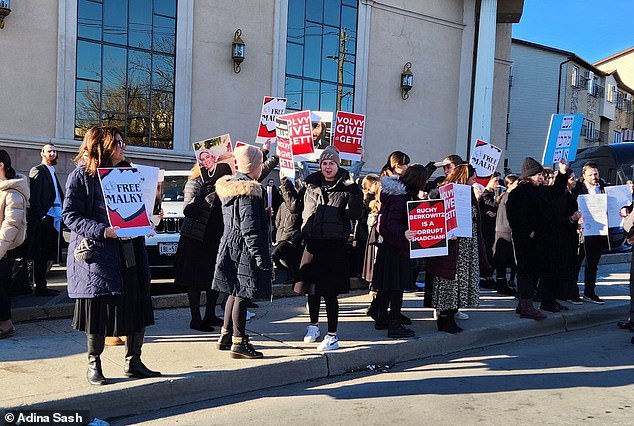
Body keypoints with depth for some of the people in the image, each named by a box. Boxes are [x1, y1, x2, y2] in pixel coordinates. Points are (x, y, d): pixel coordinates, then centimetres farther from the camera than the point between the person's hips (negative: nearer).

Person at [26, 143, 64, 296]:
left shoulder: (52, 173, 22)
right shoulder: (38, 171, -4)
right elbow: (34, 197, -13)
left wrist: (61, 215, 12)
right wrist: (41, 215, -18)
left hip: (53, 219, 8)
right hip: (43, 220, -8)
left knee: (46, 255, 11)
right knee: (41, 255, -4)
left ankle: (42, 286, 17)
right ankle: (40, 287, 0)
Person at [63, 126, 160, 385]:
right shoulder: (81, 175, -4)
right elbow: (70, 215, -10)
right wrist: (103, 231, -22)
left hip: (131, 253, 6)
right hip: (97, 254, -6)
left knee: (139, 307, 6)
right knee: (99, 310, 2)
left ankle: (133, 362, 20)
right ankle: (94, 364, 20)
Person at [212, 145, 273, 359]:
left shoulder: (228, 186, 11)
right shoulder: (250, 191, -17)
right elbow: (250, 229, -21)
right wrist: (262, 258, -19)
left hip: (229, 246, 9)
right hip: (244, 251, -9)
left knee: (235, 292, 18)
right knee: (242, 295, -3)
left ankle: (226, 336, 27)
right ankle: (238, 343, 4)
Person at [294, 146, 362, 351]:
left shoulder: (346, 187, -2)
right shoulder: (311, 184, 10)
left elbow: (354, 214, -12)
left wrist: (355, 192, -23)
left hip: (335, 244, -4)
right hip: (312, 242, 4)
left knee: (329, 292, -4)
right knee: (311, 288, 14)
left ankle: (332, 336, 8)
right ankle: (313, 326, 36)